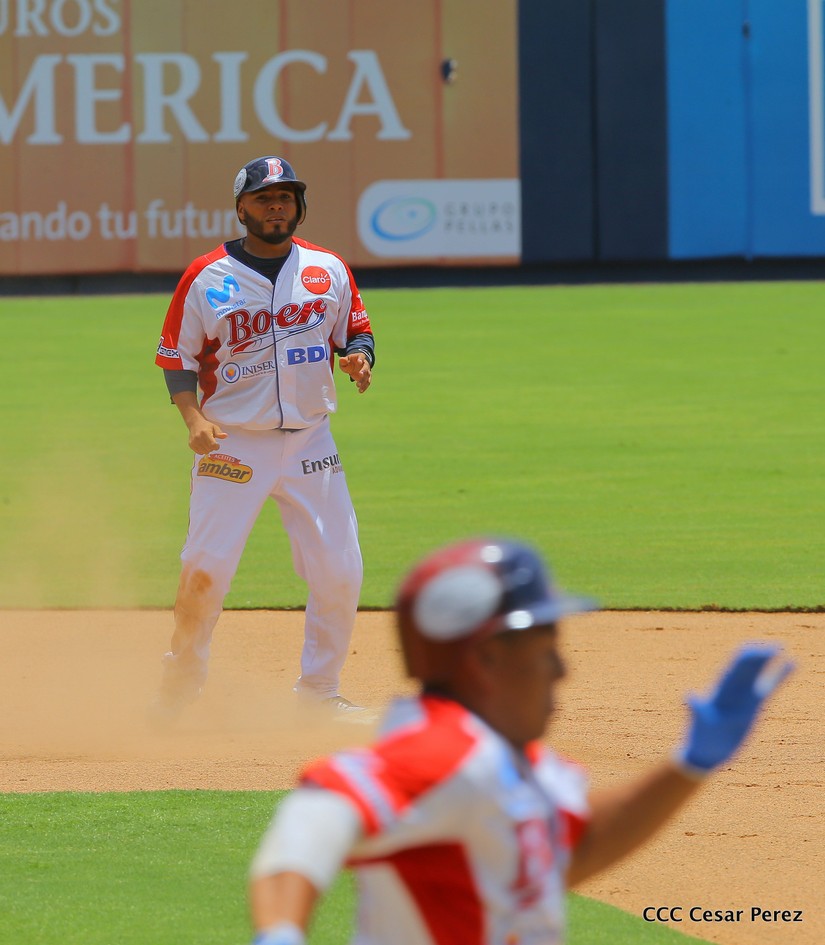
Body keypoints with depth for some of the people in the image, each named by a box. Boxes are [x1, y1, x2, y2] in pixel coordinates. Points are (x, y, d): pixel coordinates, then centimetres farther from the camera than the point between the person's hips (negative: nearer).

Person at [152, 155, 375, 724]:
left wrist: (359, 357, -9)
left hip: (310, 441, 3)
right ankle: (182, 679, 14)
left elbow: (356, 331, 15)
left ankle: (319, 691, 14)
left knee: (340, 572, -1)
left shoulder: (329, 271, 6)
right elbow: (177, 358, 1)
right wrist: (194, 418, -14)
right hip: (233, 443, -3)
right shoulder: (207, 278, -3)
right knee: (205, 571, -7)